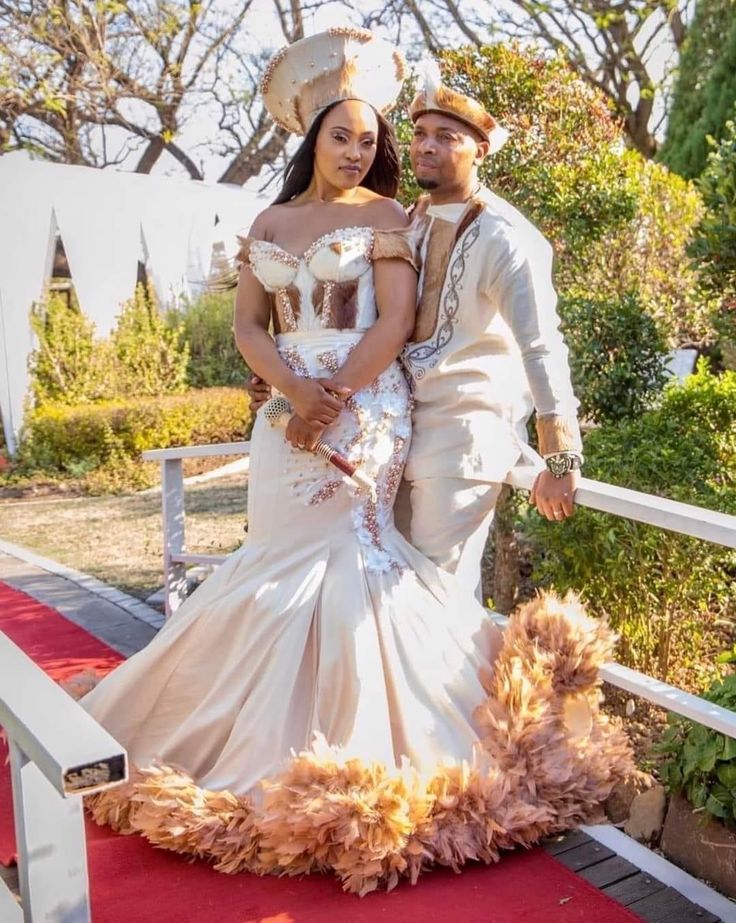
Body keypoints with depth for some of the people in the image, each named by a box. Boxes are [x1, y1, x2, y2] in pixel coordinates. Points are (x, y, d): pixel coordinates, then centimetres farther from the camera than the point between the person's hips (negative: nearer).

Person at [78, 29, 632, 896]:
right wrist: (294, 391, -10)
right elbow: (247, 325, 7)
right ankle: (271, 736, 23)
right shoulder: (271, 222, 14)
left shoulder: (384, 217, 2)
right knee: (287, 558, 7)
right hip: (288, 411, 4)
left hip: (364, 411, -4)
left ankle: (346, 751, 6)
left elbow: (395, 325, -8)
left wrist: (333, 400, -12)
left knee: (335, 556, -6)